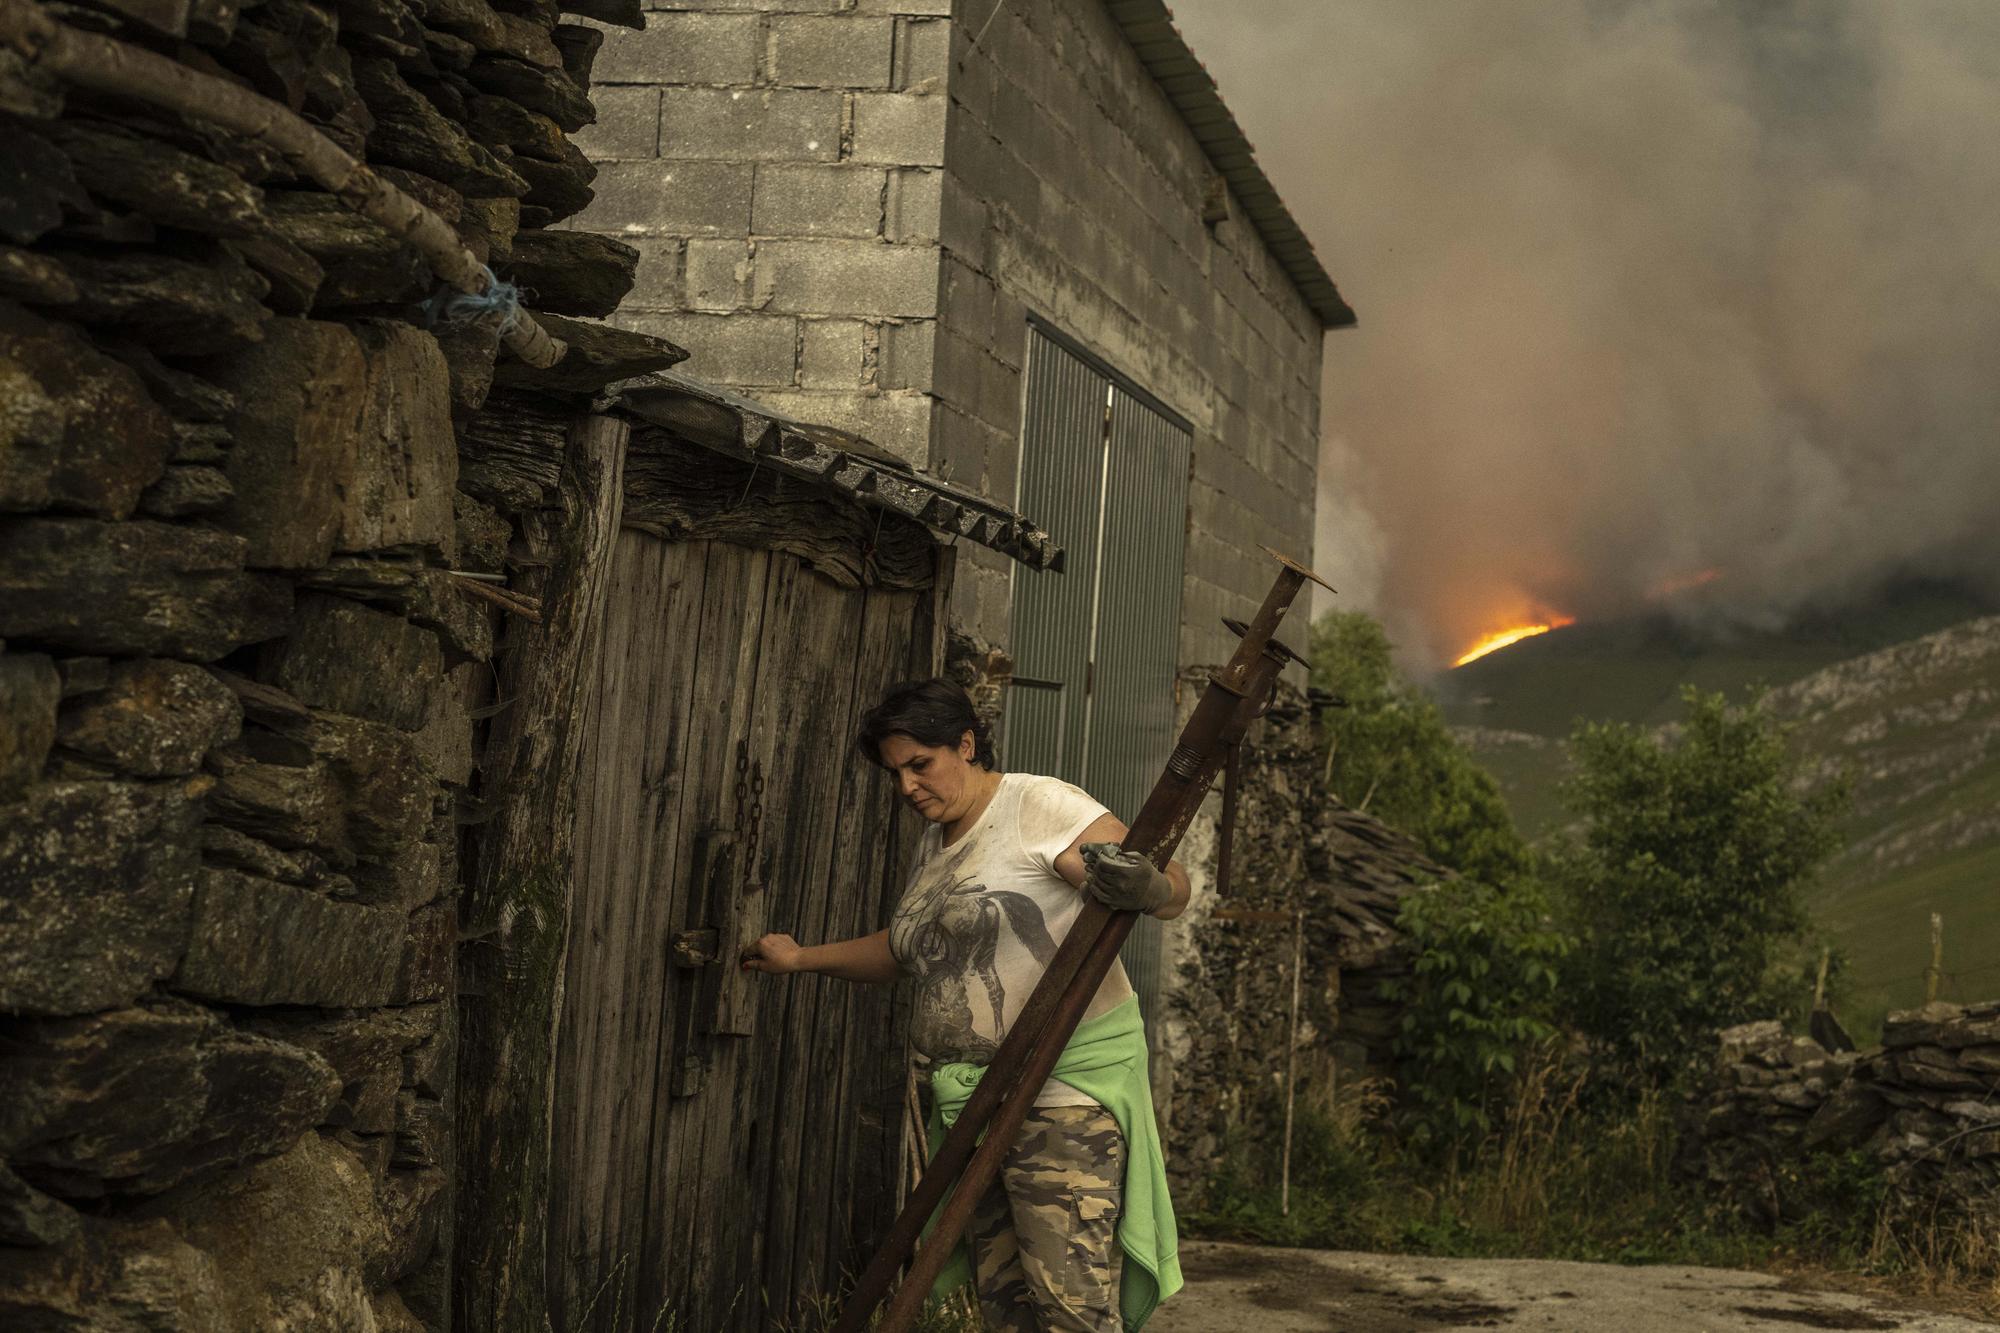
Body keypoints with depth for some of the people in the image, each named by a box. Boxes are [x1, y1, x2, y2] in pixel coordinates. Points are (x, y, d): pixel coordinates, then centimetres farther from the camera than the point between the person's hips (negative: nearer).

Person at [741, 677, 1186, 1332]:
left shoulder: (1039, 807, -8)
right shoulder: (935, 845, 19)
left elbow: (1173, 888, -17)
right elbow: (902, 949, 35)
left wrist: (1143, 884, -39)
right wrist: (801, 958, 29)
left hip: (1066, 1084, -8)